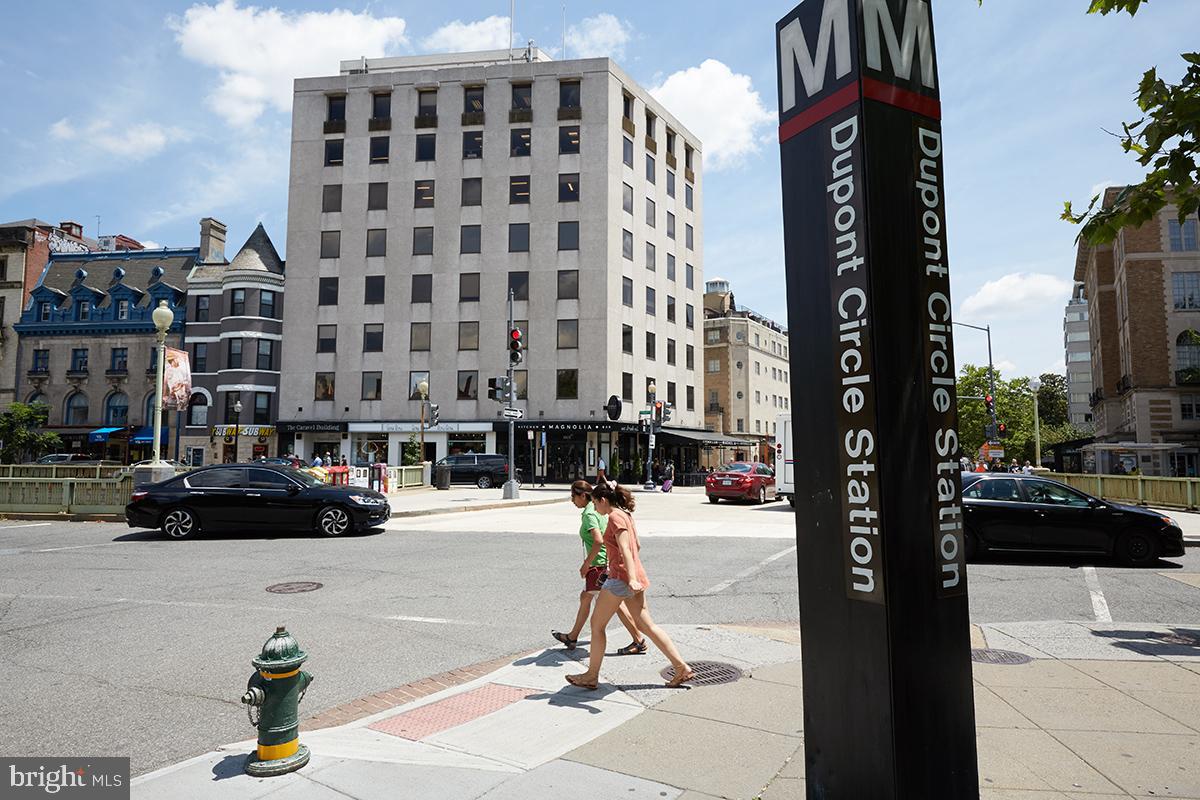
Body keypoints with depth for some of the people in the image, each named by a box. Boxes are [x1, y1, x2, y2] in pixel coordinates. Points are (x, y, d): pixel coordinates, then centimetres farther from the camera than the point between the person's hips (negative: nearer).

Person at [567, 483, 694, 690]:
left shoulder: (615, 516, -12)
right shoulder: (626, 514, 16)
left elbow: (624, 548, -24)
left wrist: (631, 577, -34)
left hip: (621, 578, -9)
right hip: (634, 576, 9)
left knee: (597, 624, 4)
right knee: (646, 626, 10)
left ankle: (592, 676, 13)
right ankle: (682, 668, 8)